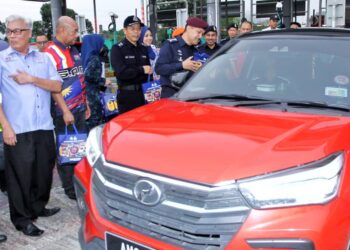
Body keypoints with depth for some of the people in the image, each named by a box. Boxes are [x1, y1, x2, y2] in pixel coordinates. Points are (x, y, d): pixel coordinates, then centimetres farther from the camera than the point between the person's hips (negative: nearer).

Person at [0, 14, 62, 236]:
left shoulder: (43, 58, 12)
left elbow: (57, 87, 5)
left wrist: (32, 79, -10)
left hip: (45, 127, 4)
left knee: (44, 170, 12)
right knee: (20, 174, 2)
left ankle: (39, 207, 32)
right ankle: (22, 219, 16)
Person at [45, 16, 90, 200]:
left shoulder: (74, 51, 13)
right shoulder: (50, 54, -13)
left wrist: (86, 104, 17)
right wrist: (65, 111, -19)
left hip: (79, 109, 8)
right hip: (64, 112, -8)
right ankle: (70, 188, 14)